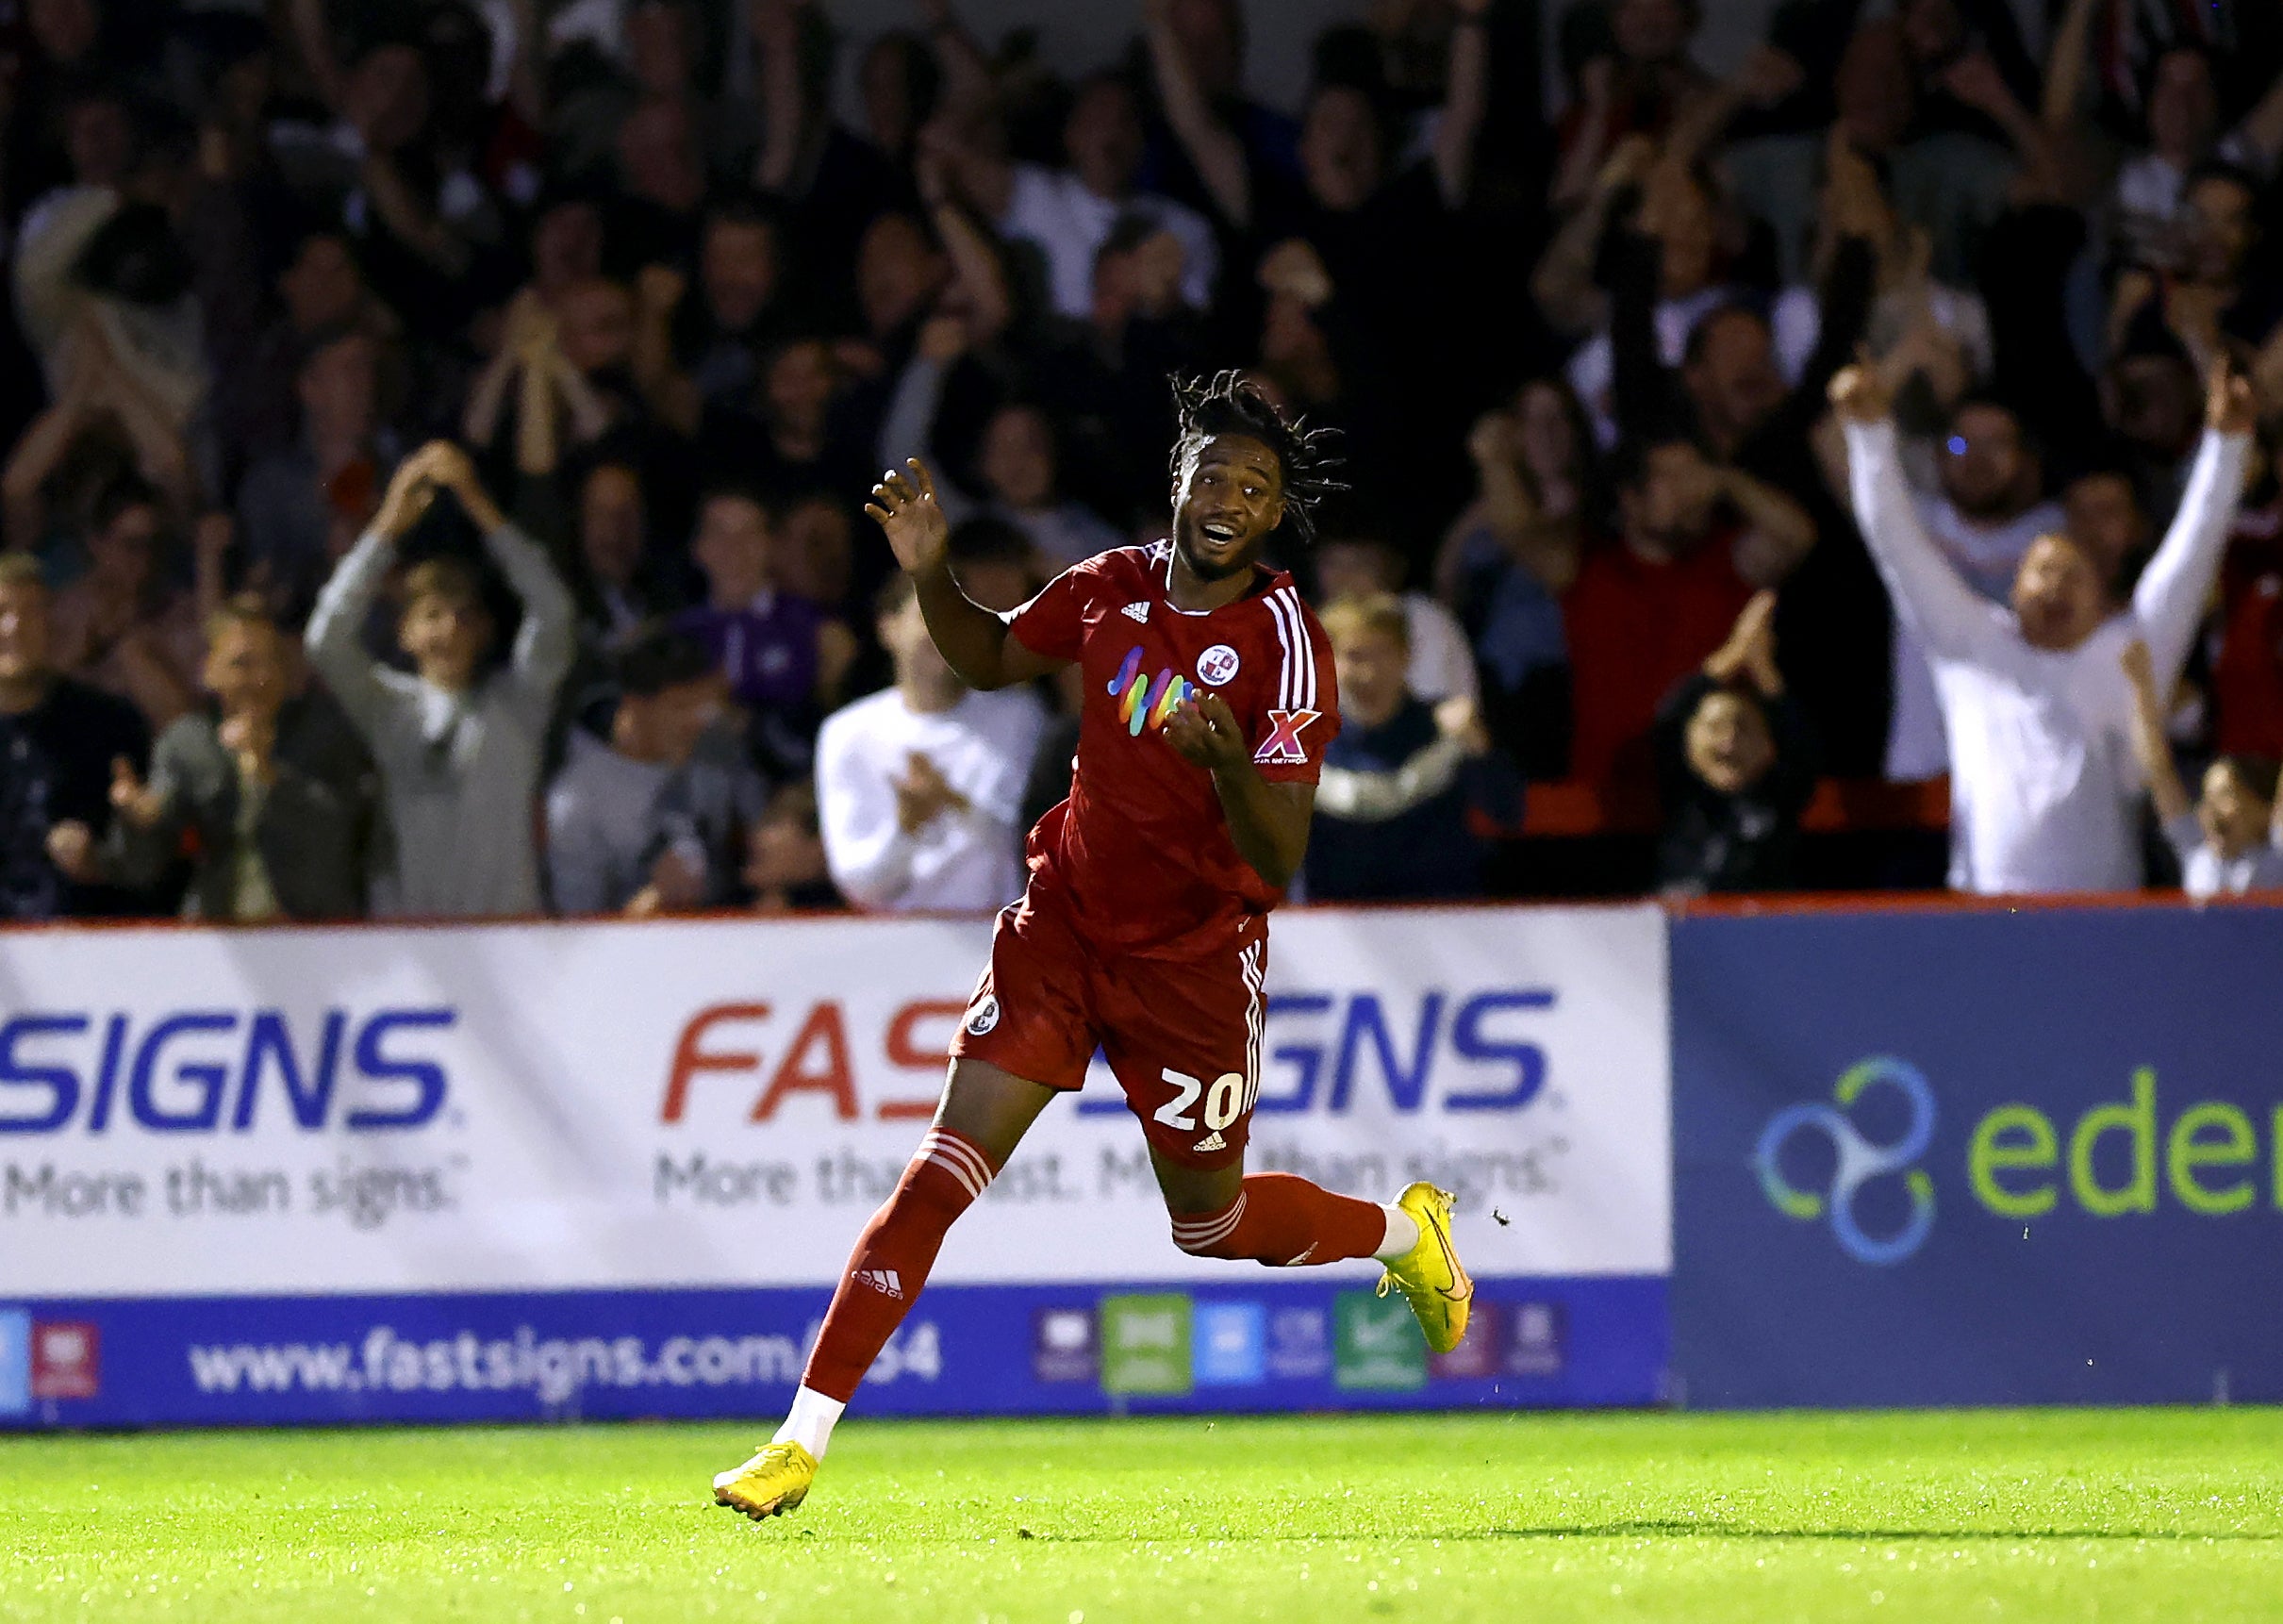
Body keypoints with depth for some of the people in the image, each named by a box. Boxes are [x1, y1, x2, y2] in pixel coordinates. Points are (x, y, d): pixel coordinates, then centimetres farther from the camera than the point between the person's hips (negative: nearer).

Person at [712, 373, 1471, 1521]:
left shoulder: (1287, 648, -18)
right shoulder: (1115, 587, -4)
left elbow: (1279, 864, -22)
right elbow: (990, 659, 16)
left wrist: (1229, 765, -42)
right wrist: (926, 573, -2)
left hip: (1194, 959, -3)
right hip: (1064, 920, 3)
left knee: (1210, 1223, 13)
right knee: (946, 1167, -11)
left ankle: (1404, 1232, 44)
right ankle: (802, 1440, -13)